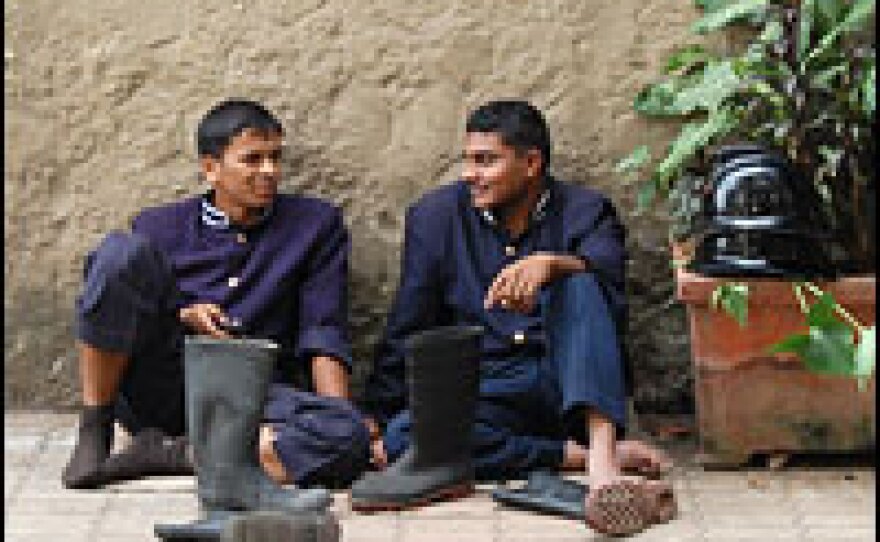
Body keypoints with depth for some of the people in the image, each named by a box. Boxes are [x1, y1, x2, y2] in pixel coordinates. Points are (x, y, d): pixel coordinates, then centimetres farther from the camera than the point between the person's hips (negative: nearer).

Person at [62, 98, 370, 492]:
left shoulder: (316, 224, 14)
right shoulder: (160, 227, 15)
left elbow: (324, 335, 6)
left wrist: (342, 417, -11)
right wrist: (181, 316, -9)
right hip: (156, 387, 0)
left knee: (350, 439, -34)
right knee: (121, 251, -23)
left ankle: (168, 453, -25)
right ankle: (94, 436, -17)